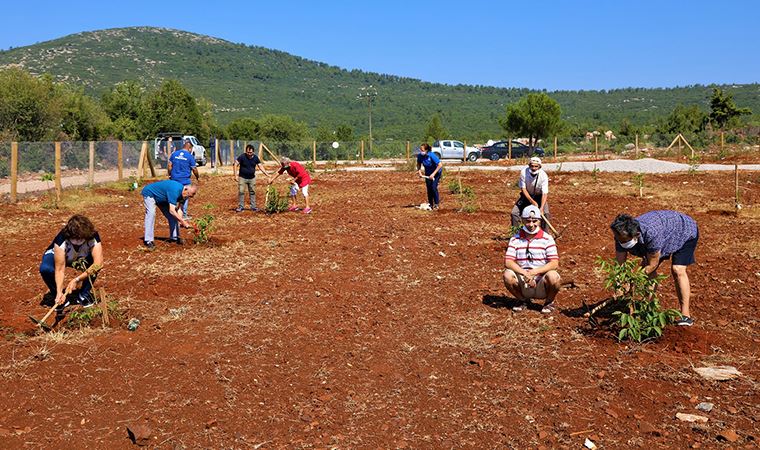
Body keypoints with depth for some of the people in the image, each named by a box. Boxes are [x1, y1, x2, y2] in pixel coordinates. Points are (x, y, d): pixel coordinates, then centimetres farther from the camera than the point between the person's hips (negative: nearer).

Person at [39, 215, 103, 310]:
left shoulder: (93, 237, -34)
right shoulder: (61, 239, -38)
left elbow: (98, 263, -44)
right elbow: (60, 269, -38)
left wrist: (76, 279, -49)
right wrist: (59, 292, -50)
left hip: (81, 258, 1)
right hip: (57, 255, -1)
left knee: (95, 266, -31)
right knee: (45, 269, -34)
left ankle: (85, 293, -5)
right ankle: (59, 297, -7)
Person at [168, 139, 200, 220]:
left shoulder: (174, 153, 4)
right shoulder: (190, 156, -9)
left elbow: (169, 166, 4)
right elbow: (194, 169, -4)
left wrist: (170, 175, 16)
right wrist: (198, 177, 12)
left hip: (174, 179, 4)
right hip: (185, 181, -4)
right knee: (185, 197, 8)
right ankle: (184, 215, 13)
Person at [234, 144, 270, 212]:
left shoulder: (255, 157, -3)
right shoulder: (242, 157, -13)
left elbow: (260, 166, -1)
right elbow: (235, 163, -17)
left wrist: (266, 174, -11)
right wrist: (234, 172, -30)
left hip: (252, 178, 3)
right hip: (242, 178, -3)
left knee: (252, 192, 9)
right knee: (241, 192, -4)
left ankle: (253, 206, 17)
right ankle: (240, 207, 4)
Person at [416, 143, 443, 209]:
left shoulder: (432, 155, -33)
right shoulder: (420, 155, -18)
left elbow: (440, 165, -30)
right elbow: (419, 164, 3)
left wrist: (433, 174, -30)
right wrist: (419, 171, -12)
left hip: (436, 172, -5)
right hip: (428, 173, 5)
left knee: (434, 187, -15)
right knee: (428, 187, 4)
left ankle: (436, 204, -2)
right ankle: (430, 204, 15)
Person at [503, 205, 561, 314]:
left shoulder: (547, 238, -2)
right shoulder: (515, 239, 2)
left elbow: (554, 263, -12)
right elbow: (508, 262, -9)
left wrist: (533, 272, -23)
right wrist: (524, 273, -25)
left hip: (542, 285, -2)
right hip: (522, 285, 2)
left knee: (552, 276, -32)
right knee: (508, 275, -26)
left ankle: (549, 302, 1)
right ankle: (523, 300, 5)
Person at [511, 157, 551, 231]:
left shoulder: (543, 176, -26)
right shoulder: (523, 172, -23)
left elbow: (545, 193, -27)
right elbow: (523, 189, -18)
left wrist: (541, 208, -40)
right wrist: (532, 201, -29)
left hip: (539, 196, -1)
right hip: (527, 195, 1)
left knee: (545, 214, -22)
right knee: (514, 213, -11)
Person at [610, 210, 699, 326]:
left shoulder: (651, 233, -46)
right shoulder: (622, 235, -26)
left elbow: (653, 264, -32)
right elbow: (619, 264, -18)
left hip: (685, 231, -6)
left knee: (677, 270, -21)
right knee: (647, 269, -3)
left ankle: (685, 315, -17)